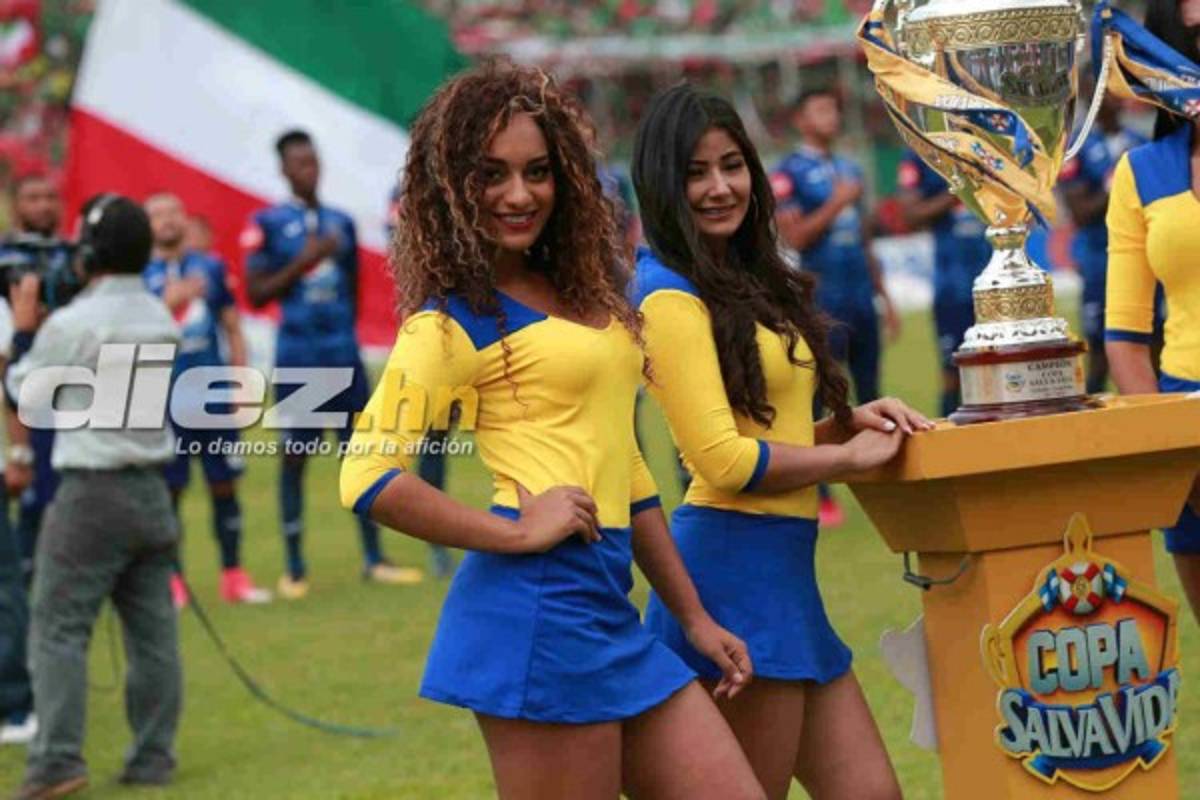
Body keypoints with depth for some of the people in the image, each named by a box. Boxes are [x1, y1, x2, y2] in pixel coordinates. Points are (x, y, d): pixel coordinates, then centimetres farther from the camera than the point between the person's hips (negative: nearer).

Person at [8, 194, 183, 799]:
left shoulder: (73, 324, -14)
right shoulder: (160, 320, 9)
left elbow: (30, 403, -4)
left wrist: (23, 330, 5)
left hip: (93, 491, -7)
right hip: (150, 488, 7)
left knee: (58, 627, -5)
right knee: (153, 629, 9)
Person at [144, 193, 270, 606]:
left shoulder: (211, 268, 10)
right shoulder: (138, 276, 1)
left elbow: (232, 329, 14)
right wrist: (168, 302, -21)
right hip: (164, 401, -3)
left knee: (224, 485, 6)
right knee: (168, 490, -1)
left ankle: (234, 575, 14)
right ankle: (171, 581, 5)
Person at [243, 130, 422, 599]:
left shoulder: (341, 223, 12)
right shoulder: (268, 225, -2)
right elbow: (255, 294, -7)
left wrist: (344, 336, 12)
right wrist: (301, 264, -15)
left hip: (343, 351, 4)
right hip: (297, 353, -4)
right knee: (294, 457, 1)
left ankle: (374, 560, 9)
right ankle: (294, 570, 7)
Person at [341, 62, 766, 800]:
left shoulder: (580, 291, 18)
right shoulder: (456, 319, -5)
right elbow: (368, 476, -16)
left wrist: (695, 616, 24)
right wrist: (515, 532, -13)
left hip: (609, 609, 8)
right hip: (539, 605, -8)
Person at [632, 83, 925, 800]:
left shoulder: (752, 284, 16)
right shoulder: (672, 298, -11)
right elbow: (723, 461, -17)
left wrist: (852, 420, 4)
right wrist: (850, 457, -6)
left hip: (784, 571, 9)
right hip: (733, 559, -9)